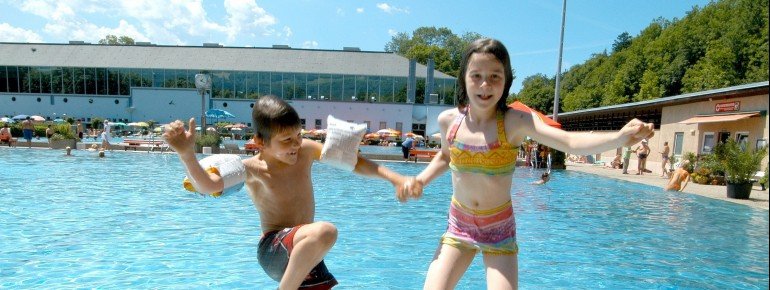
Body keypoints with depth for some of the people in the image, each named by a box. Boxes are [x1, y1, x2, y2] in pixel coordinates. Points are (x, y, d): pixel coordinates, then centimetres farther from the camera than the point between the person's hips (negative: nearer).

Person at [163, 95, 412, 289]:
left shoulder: (306, 150, 0)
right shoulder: (252, 169, -14)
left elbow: (352, 162, 4)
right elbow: (208, 186, -28)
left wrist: (395, 179, -3)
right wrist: (187, 155, -47)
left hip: (306, 254, 7)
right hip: (274, 250, -7)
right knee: (325, 231, -35)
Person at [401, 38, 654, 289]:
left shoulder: (515, 121, -17)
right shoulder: (448, 120, -7)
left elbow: (570, 142, -31)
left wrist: (620, 137, -46)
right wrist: (421, 180, -1)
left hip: (499, 230, -2)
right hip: (458, 225, 2)